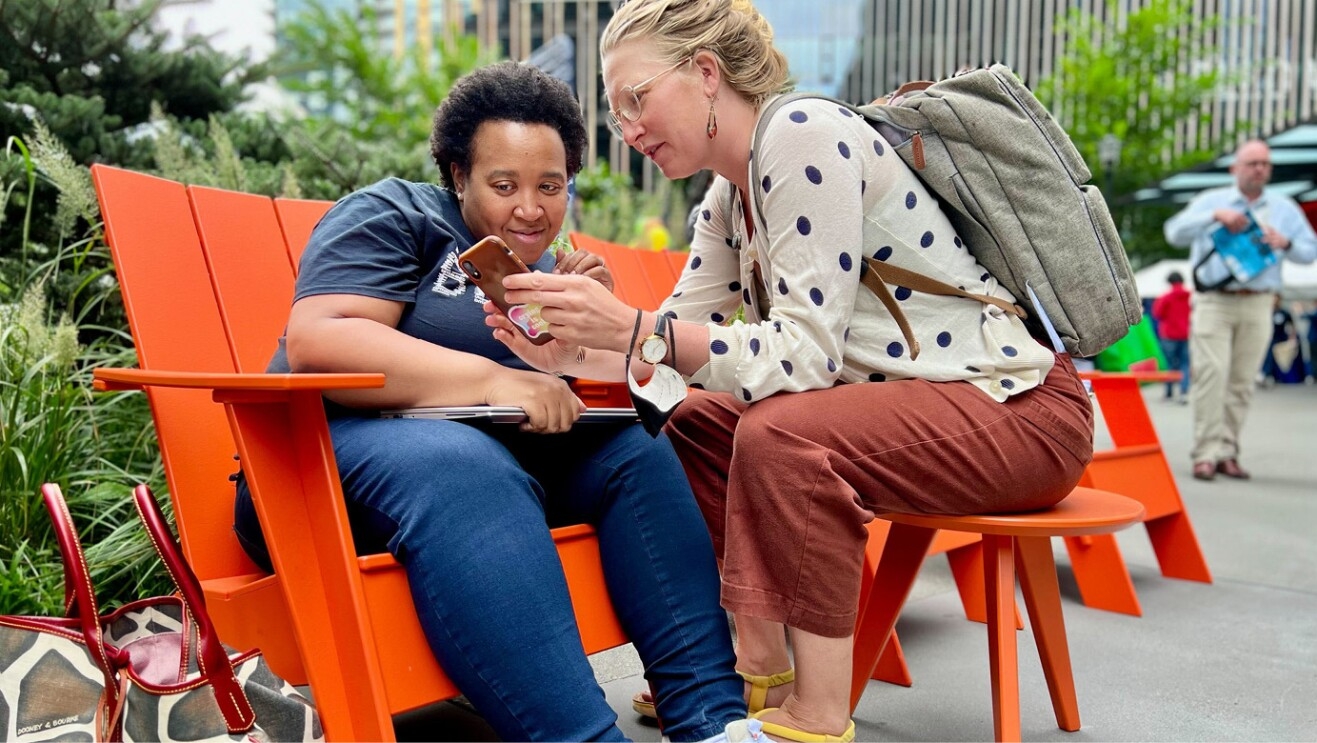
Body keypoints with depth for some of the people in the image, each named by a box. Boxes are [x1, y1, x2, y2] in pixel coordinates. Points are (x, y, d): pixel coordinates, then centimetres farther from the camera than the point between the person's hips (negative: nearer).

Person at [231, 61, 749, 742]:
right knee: (461, 466, -37)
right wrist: (488, 380, -24)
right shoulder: (392, 216, 1)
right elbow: (315, 342, -16)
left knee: (640, 447, -13)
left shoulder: (546, 269, 21)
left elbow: (571, 393, 17)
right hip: (343, 450, -6)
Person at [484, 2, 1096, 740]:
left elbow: (807, 352, -26)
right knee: (697, 424, 6)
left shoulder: (805, 135, -20)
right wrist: (573, 354, -8)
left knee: (779, 435, -31)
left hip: (1023, 407, -9)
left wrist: (631, 326, -31)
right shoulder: (730, 198, 8)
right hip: (912, 399, 9)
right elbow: (679, 341, 9)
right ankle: (763, 674, 9)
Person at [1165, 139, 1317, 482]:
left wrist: (1285, 243, -9)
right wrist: (1216, 216, -18)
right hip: (1214, 302, -2)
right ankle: (1206, 453, -11)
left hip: (1257, 305, 2)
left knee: (1242, 382, 1)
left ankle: (1227, 453, 8)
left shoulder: (1284, 208, 15)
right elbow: (1175, 232, -5)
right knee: (1211, 374, -12)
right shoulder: (1211, 200, 10)